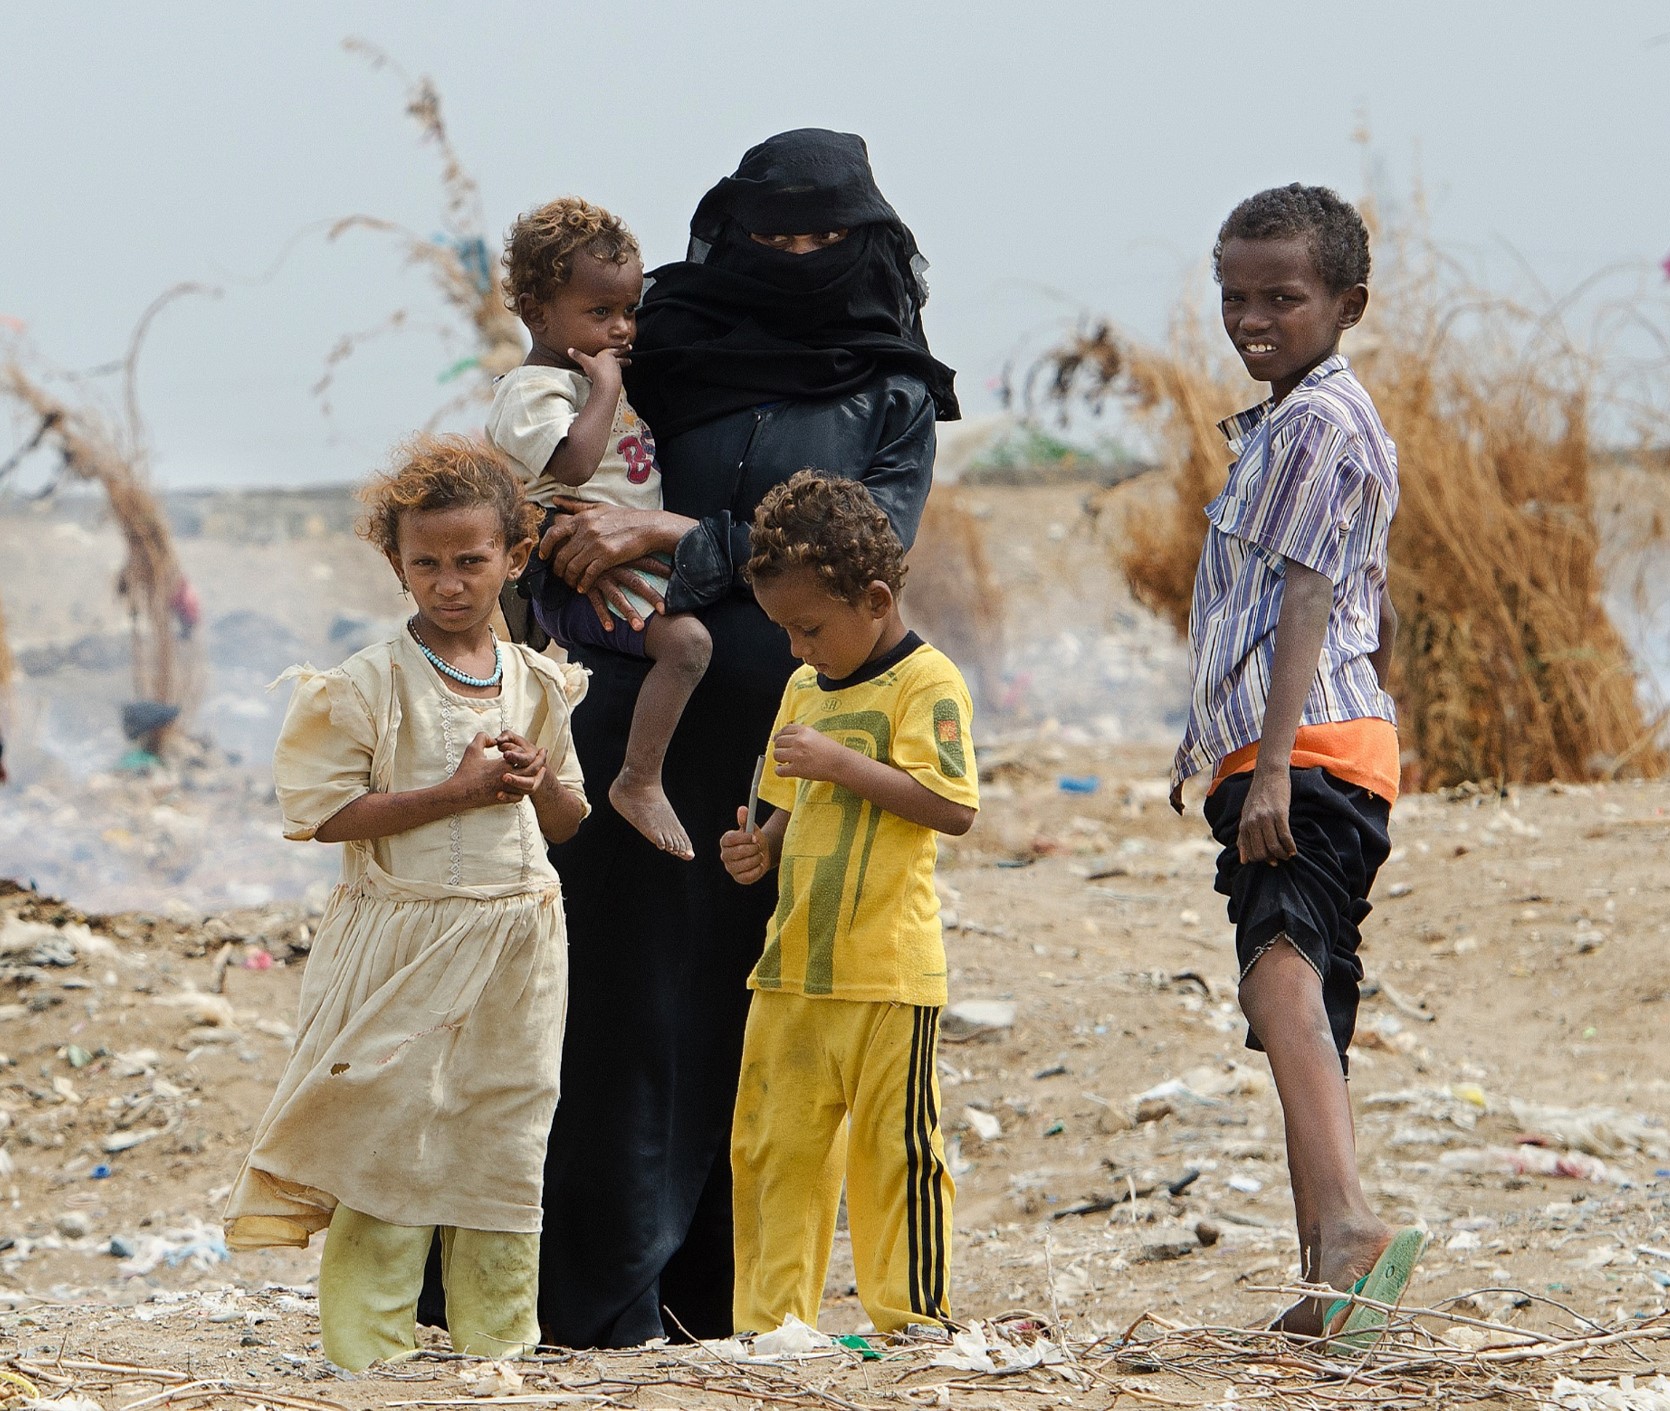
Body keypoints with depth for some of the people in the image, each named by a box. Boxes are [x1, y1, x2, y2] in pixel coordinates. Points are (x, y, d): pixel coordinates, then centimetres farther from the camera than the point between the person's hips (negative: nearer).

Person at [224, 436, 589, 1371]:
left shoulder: (541, 686, 8)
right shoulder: (370, 684, -7)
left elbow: (569, 823, 16)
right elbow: (328, 814, -13)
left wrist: (539, 783, -7)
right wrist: (455, 794, -17)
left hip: (517, 948, 4)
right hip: (403, 939, -4)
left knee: (505, 1145, 8)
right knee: (387, 1146, -4)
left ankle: (497, 1339, 17)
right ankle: (366, 1349, 1)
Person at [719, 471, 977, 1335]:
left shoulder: (925, 683, -9)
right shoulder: (804, 689, 15)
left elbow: (953, 807, -19)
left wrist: (841, 762, -23)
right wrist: (759, 848, 4)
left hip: (887, 971, -8)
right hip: (794, 967, 8)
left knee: (894, 1147, 0)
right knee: (771, 1148, 9)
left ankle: (911, 1320, 8)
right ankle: (771, 1322, 15)